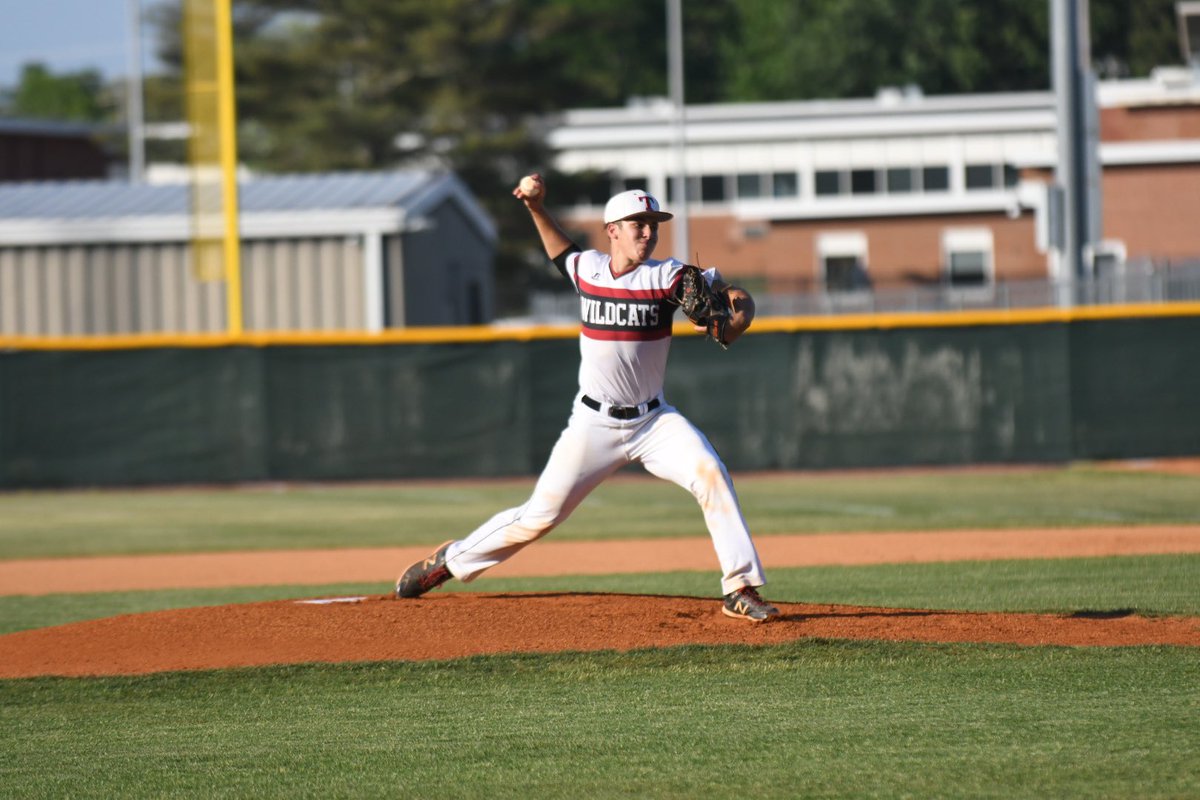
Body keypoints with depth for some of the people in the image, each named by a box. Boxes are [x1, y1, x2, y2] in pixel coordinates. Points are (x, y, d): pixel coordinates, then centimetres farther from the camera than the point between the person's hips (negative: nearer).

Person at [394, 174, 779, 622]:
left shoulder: (666, 277, -9)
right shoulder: (586, 268, -1)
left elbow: (738, 298, -10)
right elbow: (559, 249, 24)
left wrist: (730, 327, -30)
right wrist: (536, 206, 11)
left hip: (653, 421, -1)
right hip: (594, 425, 1)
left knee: (710, 474, -25)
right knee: (541, 515, -2)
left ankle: (740, 590, -21)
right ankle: (451, 560, 19)